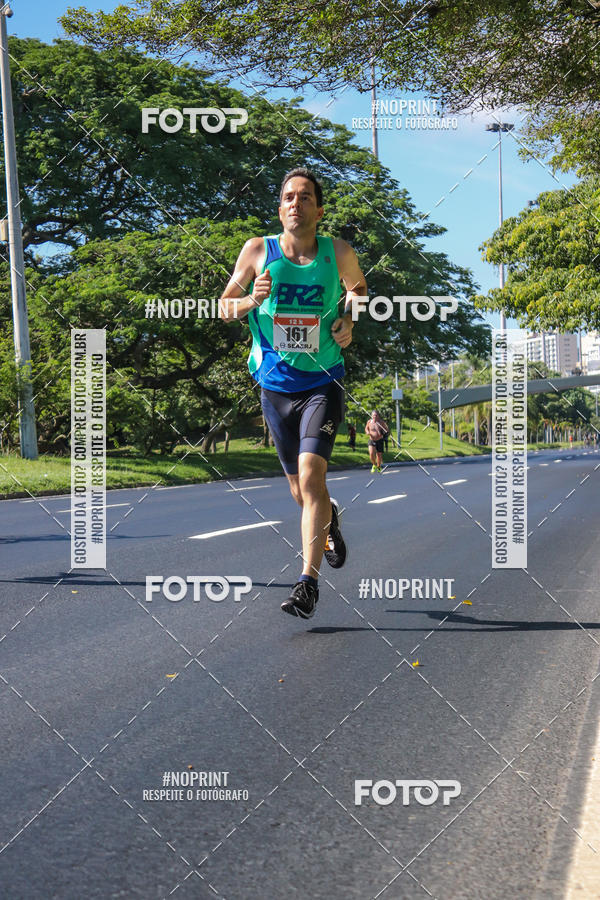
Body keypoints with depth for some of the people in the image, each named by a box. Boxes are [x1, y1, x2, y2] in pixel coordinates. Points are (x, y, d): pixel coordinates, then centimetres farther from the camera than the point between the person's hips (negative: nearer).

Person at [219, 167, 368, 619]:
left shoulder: (338, 253, -4)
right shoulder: (258, 251, -4)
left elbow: (359, 287, 18)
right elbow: (225, 305, 5)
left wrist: (349, 320, -2)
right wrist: (251, 301, -16)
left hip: (323, 383, -2)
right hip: (275, 386, 2)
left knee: (311, 475, -19)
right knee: (300, 489, 12)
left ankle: (309, 580, -14)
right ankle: (329, 515, 49)